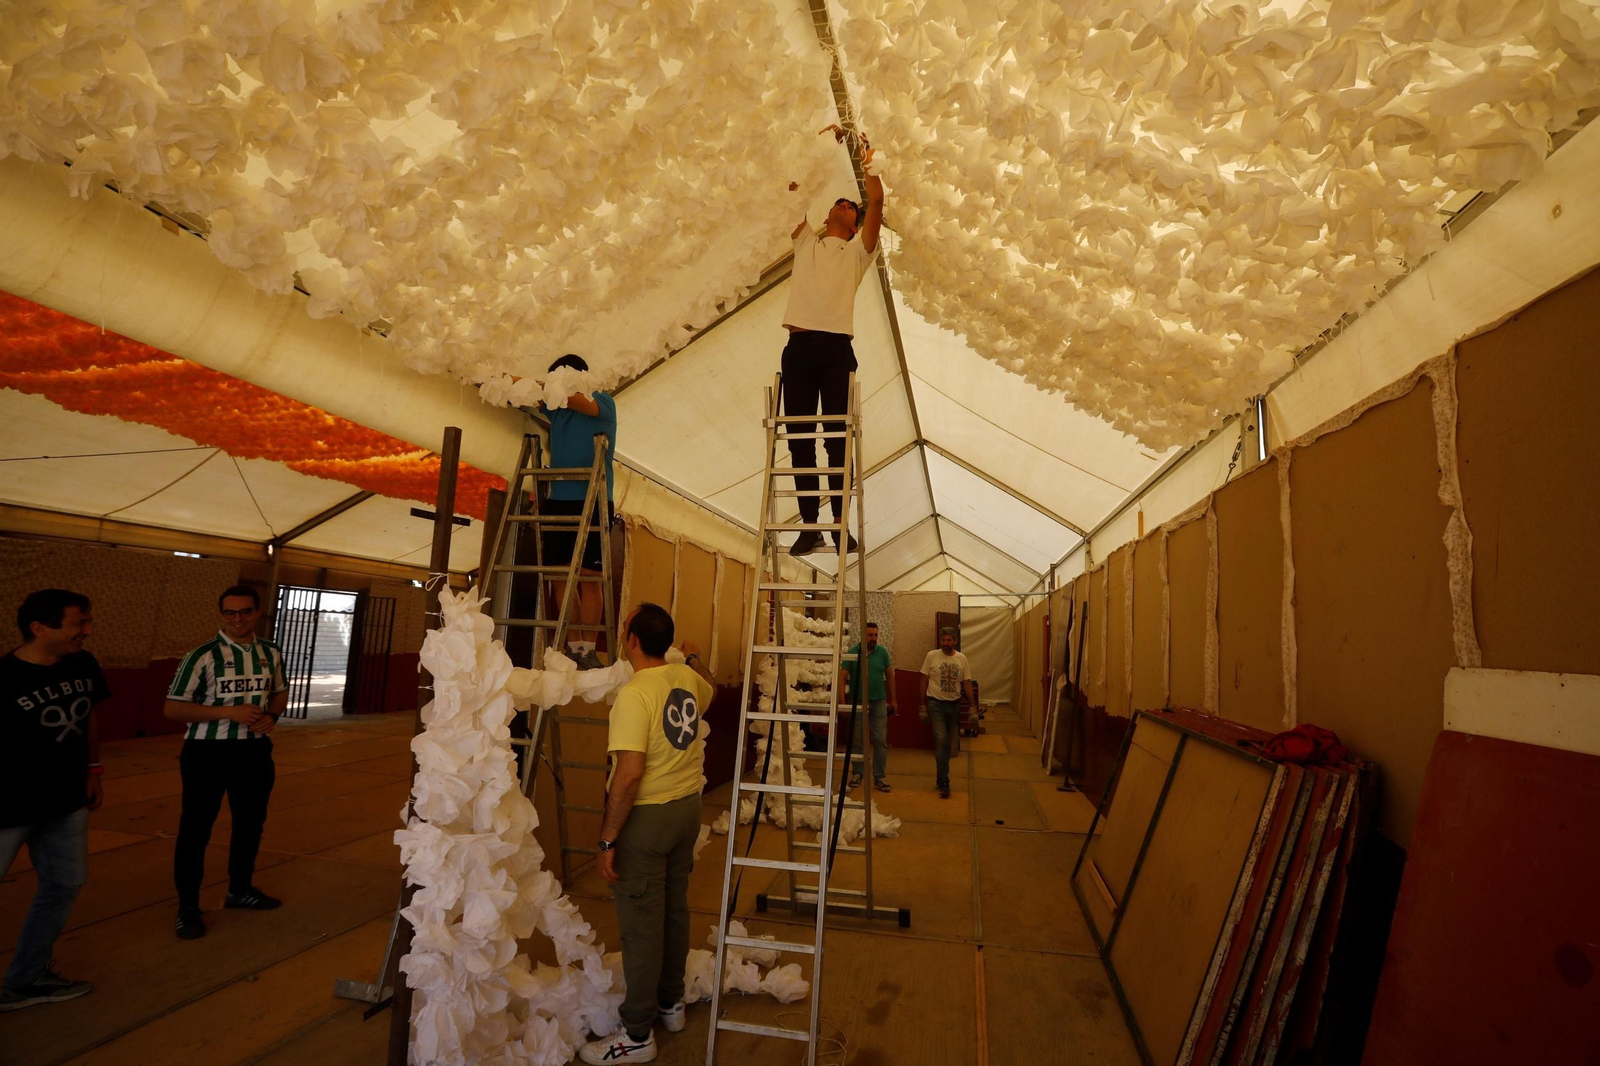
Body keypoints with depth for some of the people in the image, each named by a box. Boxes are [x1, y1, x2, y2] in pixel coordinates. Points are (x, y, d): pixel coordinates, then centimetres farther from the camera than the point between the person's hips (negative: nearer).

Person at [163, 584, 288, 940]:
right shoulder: (203, 655, -15)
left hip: (254, 751, 5)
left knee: (251, 822, 18)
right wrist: (230, 712, -23)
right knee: (195, 830, 4)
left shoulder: (271, 653, 0)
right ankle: (188, 909, 20)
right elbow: (173, 708, -13)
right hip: (207, 752, -5)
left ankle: (240, 890, 37)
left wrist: (271, 716, -7)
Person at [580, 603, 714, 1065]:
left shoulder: (635, 693, -22)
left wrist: (608, 838, -17)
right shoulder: (687, 678, 1)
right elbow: (709, 691, 27)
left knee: (641, 924, 5)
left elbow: (630, 772, -26)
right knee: (675, 909, 20)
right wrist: (695, 657, 45)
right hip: (688, 807, 8)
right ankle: (671, 1002, 38)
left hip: (646, 816, -8)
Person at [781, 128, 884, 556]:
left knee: (838, 438, -4)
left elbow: (877, 201, 7)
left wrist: (864, 157, 17)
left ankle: (840, 523, -1)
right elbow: (794, 187, 21)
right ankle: (809, 524, 3)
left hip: (836, 346, -2)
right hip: (799, 344, 2)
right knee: (799, 438, -2)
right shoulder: (805, 243, 23)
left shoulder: (857, 250, 17)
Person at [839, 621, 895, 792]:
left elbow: (889, 676, 7)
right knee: (858, 740, 9)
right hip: (858, 702, -1)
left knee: (881, 740, 0)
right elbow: (842, 677, -6)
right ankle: (857, 773, 23)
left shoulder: (882, 652, -1)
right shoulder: (852, 653, -6)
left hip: (879, 702, 1)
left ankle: (879, 777, 8)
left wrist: (893, 699, 8)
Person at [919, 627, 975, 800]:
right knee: (941, 742, -12)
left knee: (947, 743, 13)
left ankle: (941, 777, 26)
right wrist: (923, 706, -3)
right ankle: (943, 783, -11)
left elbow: (967, 683, 6)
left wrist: (973, 707, 2)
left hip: (954, 704, 4)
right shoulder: (932, 656, -7)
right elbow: (924, 681, -2)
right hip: (936, 704, -3)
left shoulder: (961, 658, 1)